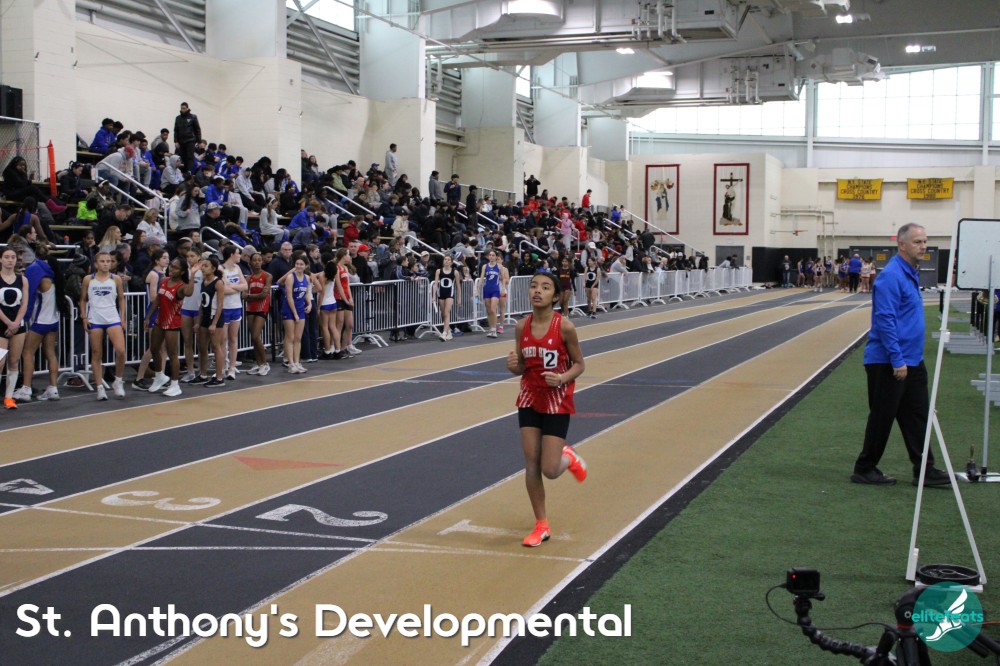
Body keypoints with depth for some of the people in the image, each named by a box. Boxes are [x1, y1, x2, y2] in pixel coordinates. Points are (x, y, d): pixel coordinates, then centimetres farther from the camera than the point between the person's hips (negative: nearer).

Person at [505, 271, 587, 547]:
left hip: (557, 403, -4)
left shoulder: (564, 326, -14)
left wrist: (562, 378, -23)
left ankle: (569, 457, 31)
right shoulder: (522, 326, -3)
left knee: (550, 470, -7)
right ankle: (541, 526, 18)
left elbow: (579, 364, -4)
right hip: (529, 400, 4)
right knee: (531, 465, 3)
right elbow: (521, 368, 7)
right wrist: (513, 365, -16)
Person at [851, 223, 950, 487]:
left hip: (911, 361, 9)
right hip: (889, 363, -9)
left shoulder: (911, 274, 13)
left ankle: (924, 470, 16)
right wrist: (897, 360, -23)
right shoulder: (891, 276, -17)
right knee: (882, 417, 0)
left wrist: (903, 359, 19)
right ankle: (864, 470, 12)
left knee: (917, 416, 10)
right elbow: (885, 320, -22)